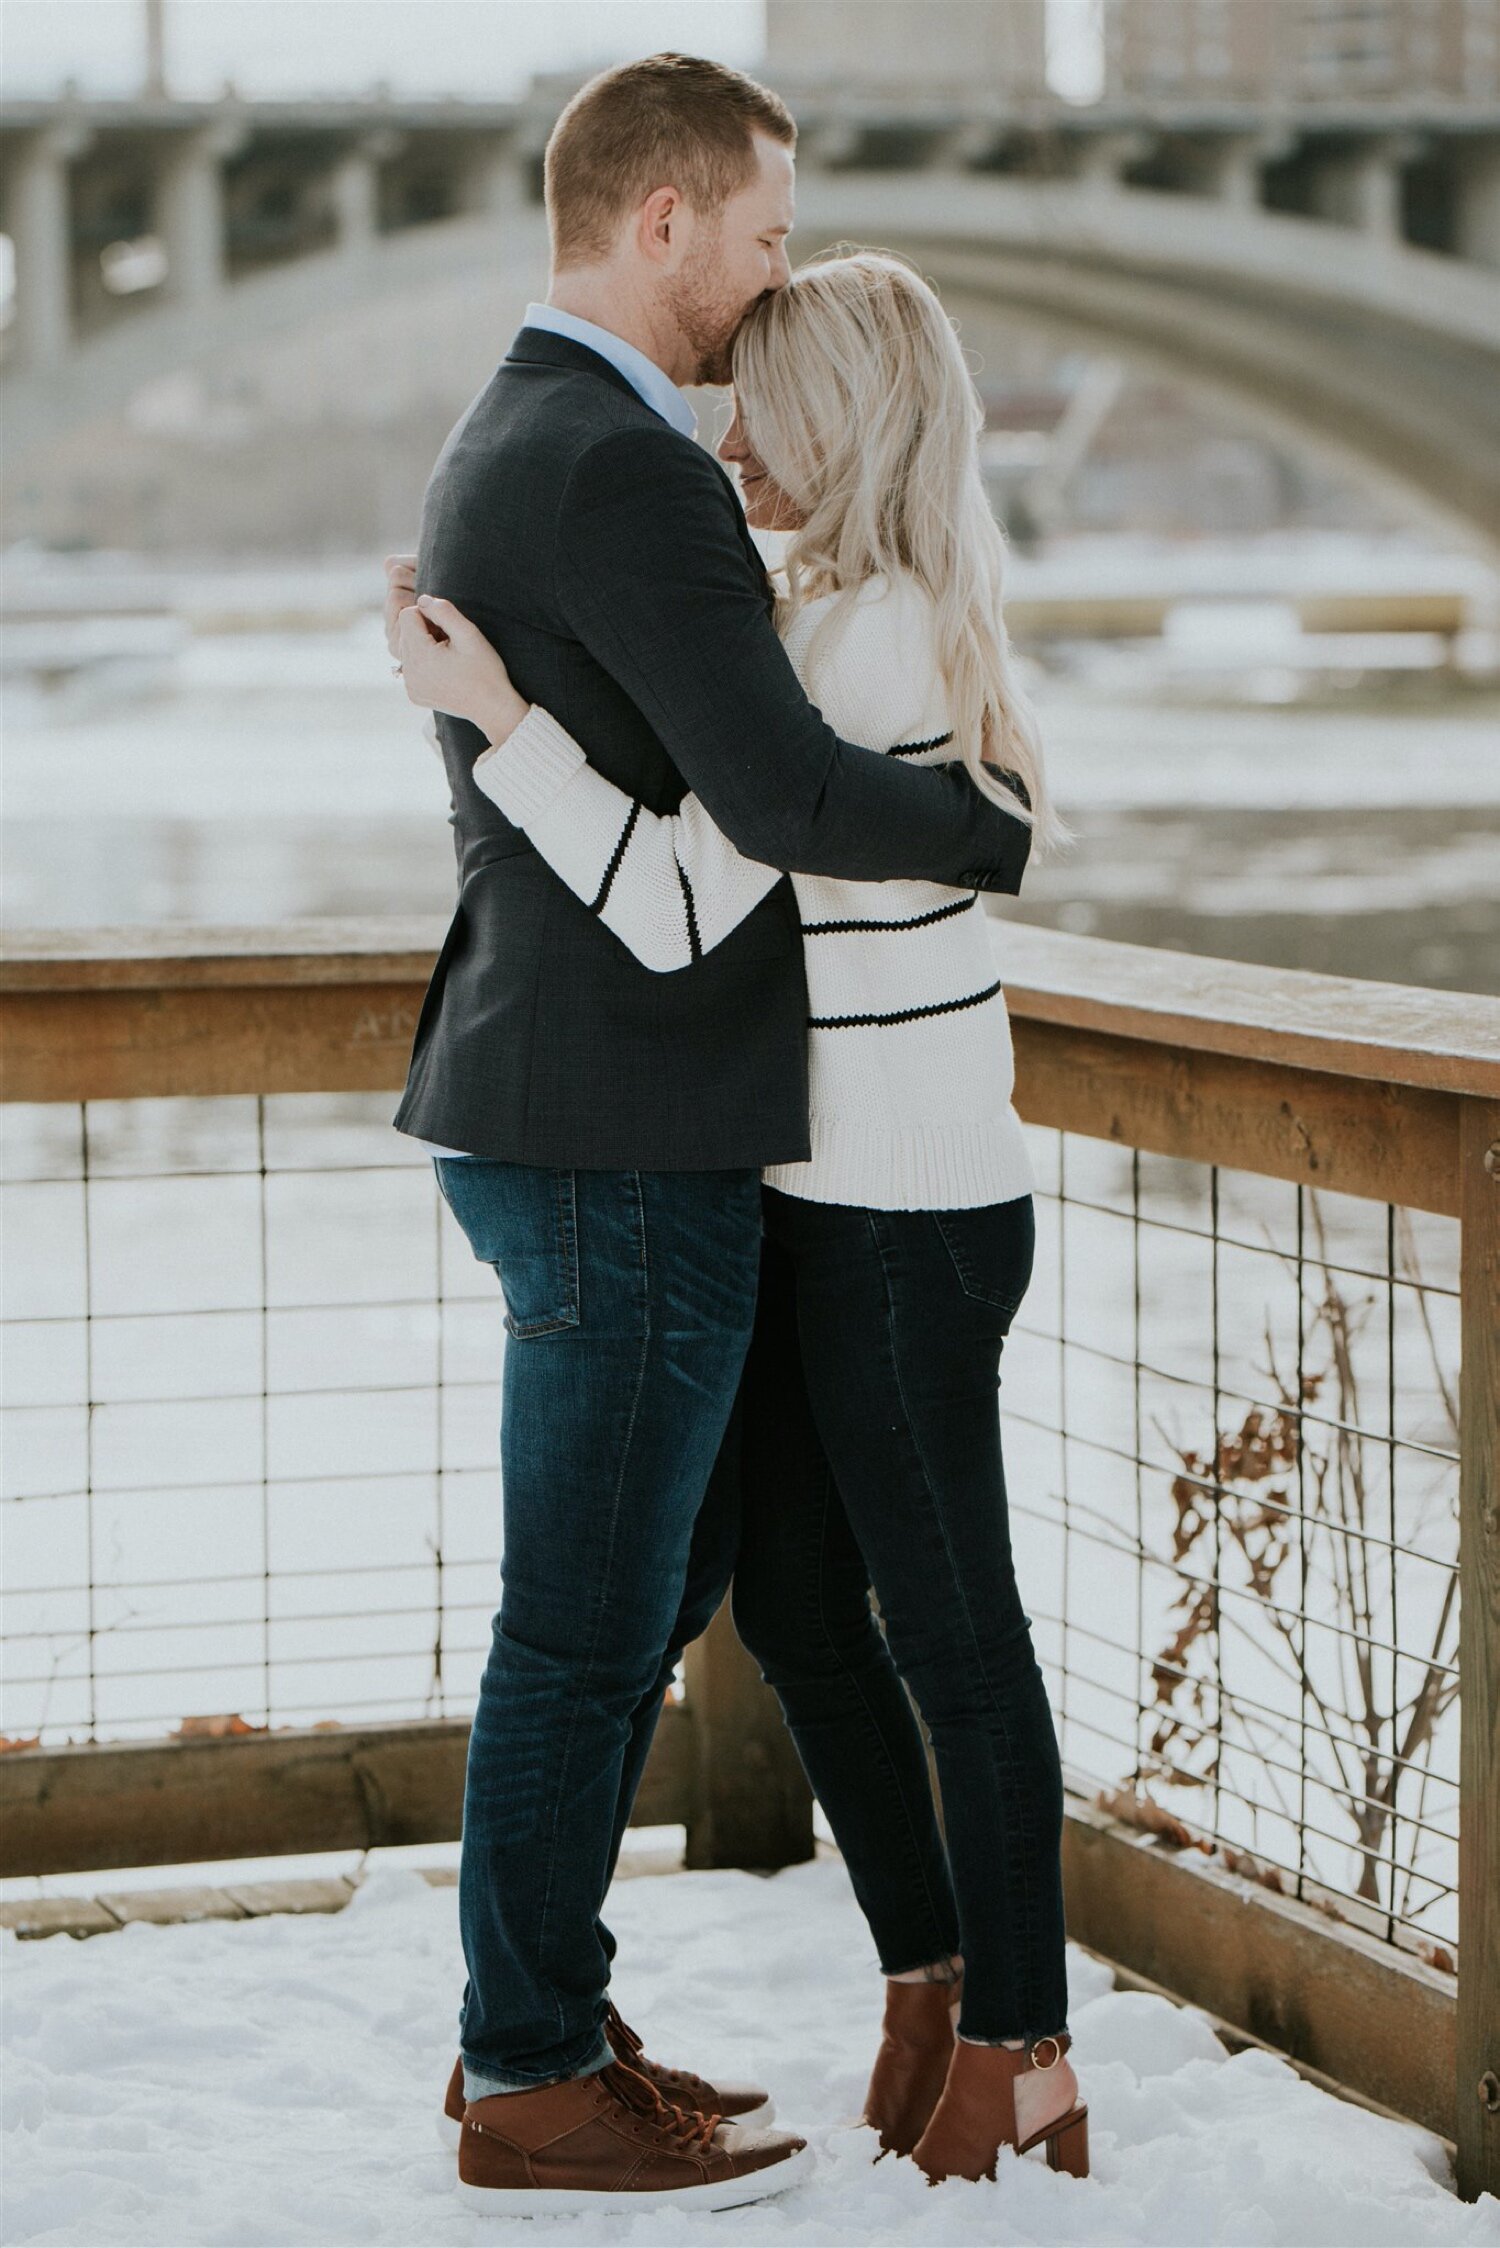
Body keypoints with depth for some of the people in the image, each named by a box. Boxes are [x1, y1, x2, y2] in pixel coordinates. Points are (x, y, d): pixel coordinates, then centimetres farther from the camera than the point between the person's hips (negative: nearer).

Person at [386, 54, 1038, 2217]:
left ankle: (542, 2018, 27)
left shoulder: (502, 452, 14)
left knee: (668, 1566, 19)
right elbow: (785, 796, -27)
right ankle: (535, 2096, 12)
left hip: (576, 1117, 10)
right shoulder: (623, 472, -19)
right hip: (630, 1144, -10)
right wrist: (990, 828, -9)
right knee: (587, 1613, 0)